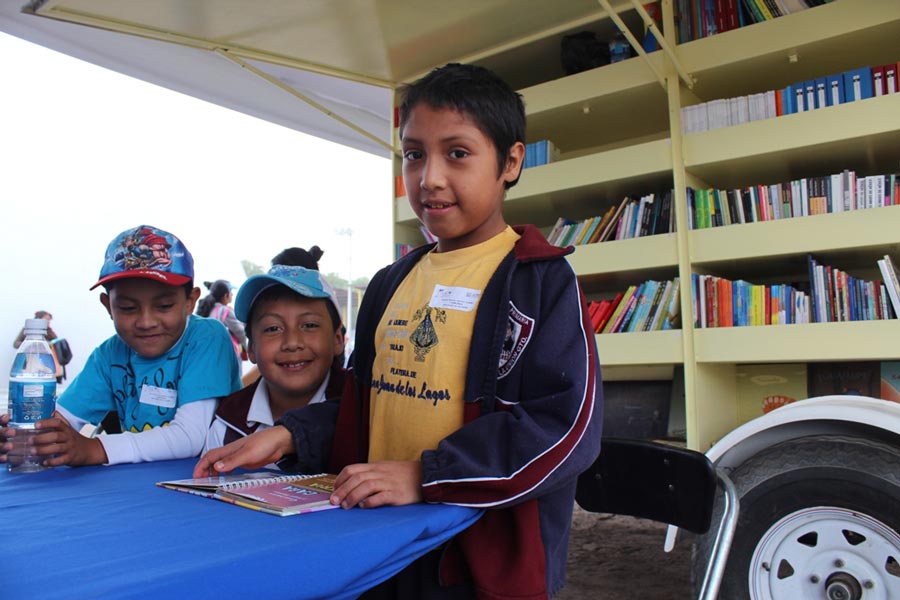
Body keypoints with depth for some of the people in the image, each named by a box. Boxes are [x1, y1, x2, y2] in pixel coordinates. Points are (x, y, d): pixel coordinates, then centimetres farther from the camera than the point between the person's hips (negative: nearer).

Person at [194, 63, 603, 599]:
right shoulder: (391, 284, 9)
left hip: (489, 555, -5)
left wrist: (426, 475, -23)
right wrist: (290, 436, -2)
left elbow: (566, 422, -19)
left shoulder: (544, 279, -10)